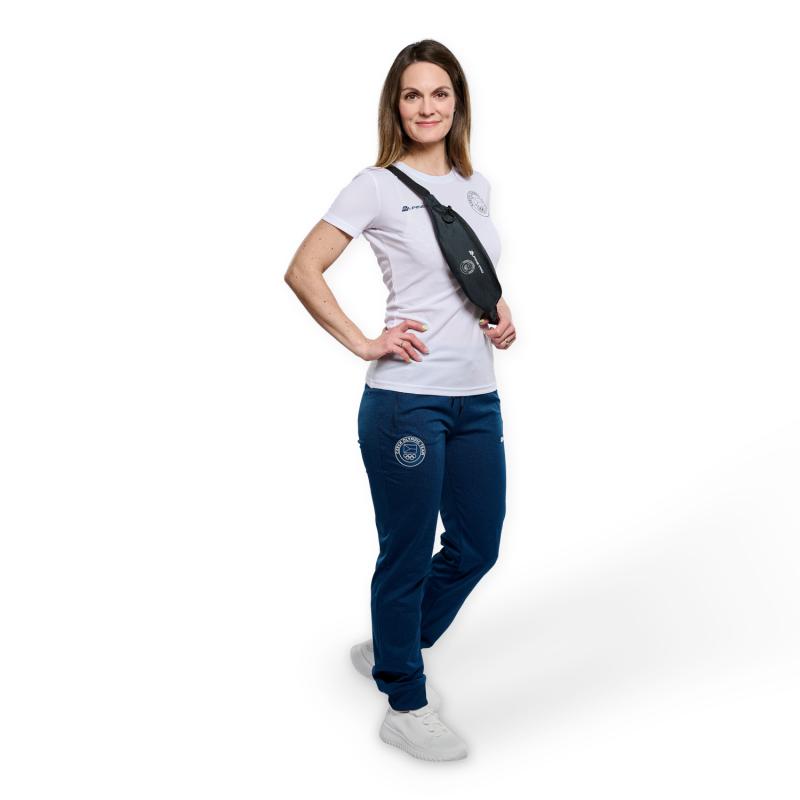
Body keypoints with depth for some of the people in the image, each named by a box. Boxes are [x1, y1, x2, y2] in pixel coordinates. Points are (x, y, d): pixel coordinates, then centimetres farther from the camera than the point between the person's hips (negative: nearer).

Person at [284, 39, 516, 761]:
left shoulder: (476, 187, 13)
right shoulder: (377, 186, -5)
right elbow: (303, 271, -8)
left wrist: (503, 315, 9)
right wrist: (363, 344, -13)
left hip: (478, 400, 7)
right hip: (406, 399, -7)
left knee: (478, 546, 15)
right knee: (408, 556, 5)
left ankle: (389, 652, 38)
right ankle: (405, 707, 24)